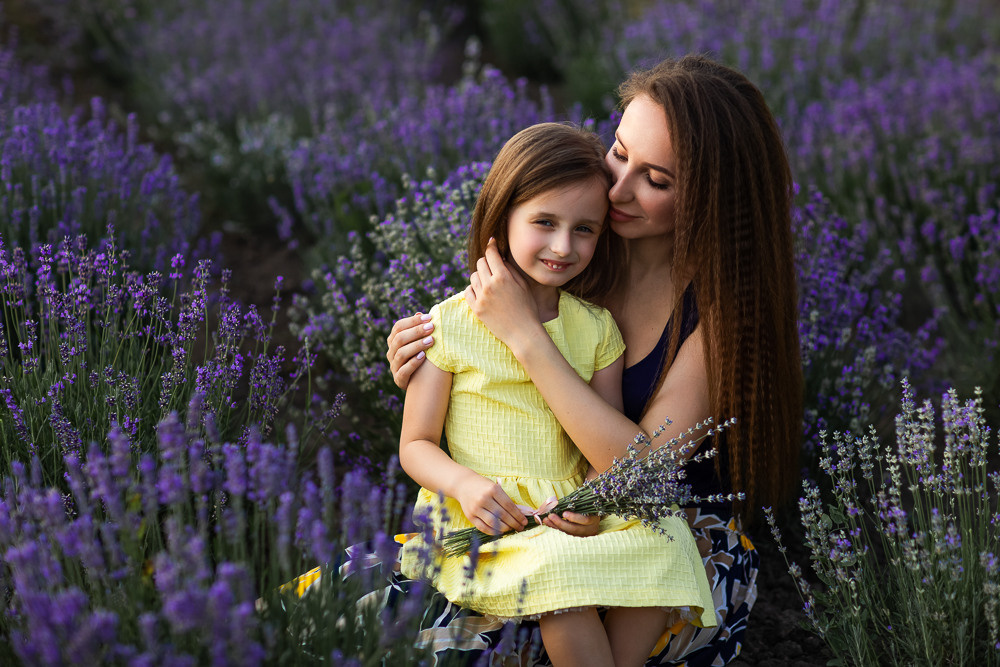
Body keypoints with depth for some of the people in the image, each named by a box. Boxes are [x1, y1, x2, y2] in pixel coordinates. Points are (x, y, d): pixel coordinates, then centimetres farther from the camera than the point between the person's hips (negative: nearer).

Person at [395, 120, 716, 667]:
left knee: (661, 542, -22)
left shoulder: (597, 329, 8)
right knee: (559, 568, -32)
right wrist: (465, 483, -19)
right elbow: (415, 445, 2)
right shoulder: (451, 324, -2)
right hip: (489, 520, -4)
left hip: (576, 513, 4)